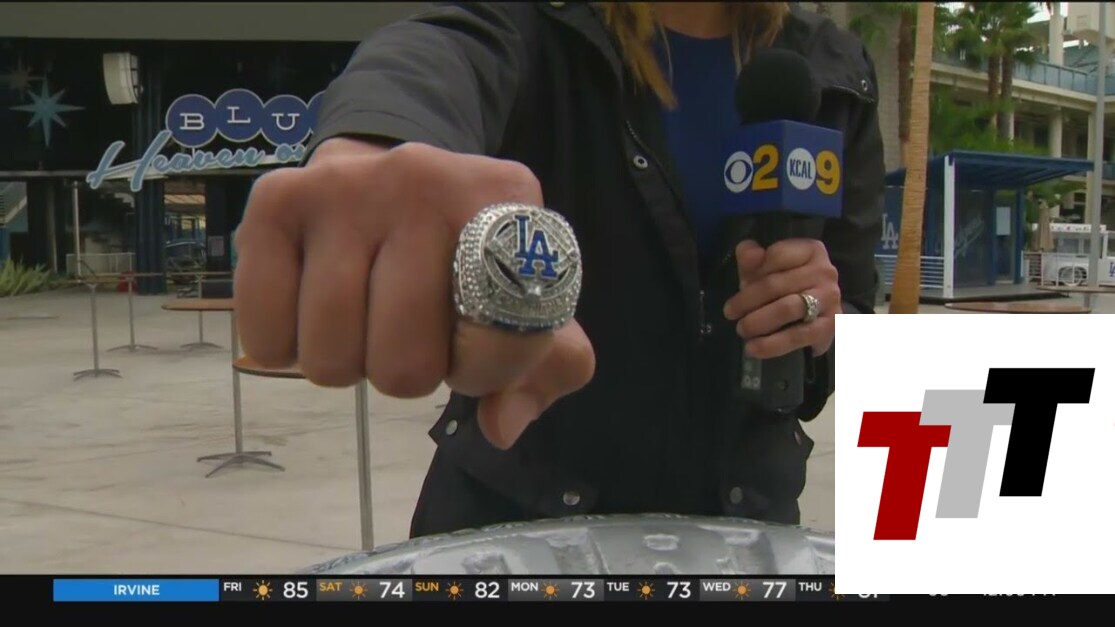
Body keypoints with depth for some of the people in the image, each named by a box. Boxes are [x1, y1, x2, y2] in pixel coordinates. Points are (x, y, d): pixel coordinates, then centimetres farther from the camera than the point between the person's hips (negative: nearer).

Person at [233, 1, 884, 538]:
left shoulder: (832, 73, -3)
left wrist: (826, 327, -21)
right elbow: (437, 54, -37)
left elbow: (852, 342, 2)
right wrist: (369, 149, -60)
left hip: (738, 522, 3)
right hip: (518, 514, -2)